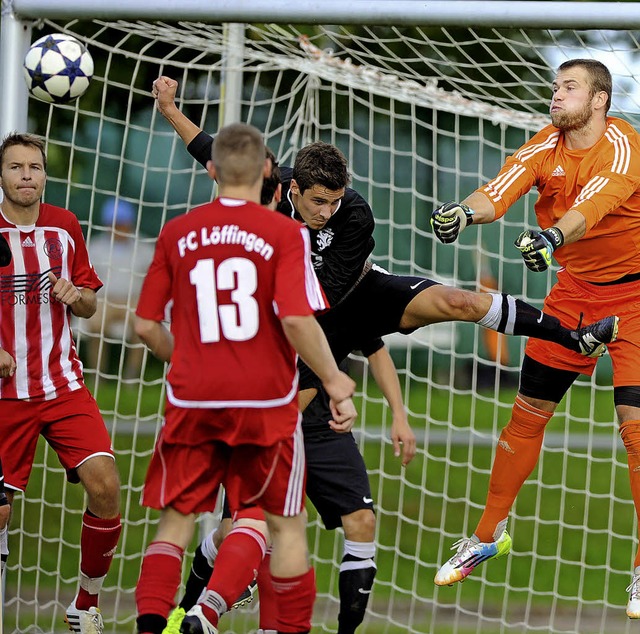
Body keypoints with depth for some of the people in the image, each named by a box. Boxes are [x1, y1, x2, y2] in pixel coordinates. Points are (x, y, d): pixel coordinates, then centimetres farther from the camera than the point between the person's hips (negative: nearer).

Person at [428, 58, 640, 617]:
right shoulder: (546, 147, -3)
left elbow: (594, 203, -38)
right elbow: (499, 193, -18)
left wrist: (554, 235, -58)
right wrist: (465, 211, -40)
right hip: (573, 289, 6)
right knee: (527, 414, 9)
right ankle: (489, 534, 26)